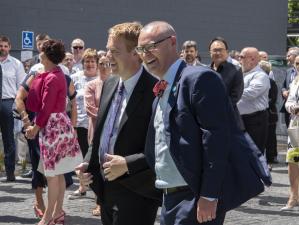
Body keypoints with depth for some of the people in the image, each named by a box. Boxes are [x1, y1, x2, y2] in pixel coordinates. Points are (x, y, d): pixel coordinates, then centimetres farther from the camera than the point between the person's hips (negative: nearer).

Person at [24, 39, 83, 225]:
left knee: (52, 173, -3)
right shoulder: (57, 75, 12)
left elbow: (46, 107, -18)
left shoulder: (52, 79, -18)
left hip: (53, 126, -10)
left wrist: (35, 128, -9)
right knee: (57, 173, 14)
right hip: (58, 124, 10)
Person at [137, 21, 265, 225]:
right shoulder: (160, 92, 16)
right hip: (171, 199, 9)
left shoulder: (200, 78, -12)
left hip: (198, 199, -9)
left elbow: (215, 138, -18)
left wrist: (208, 196, -21)